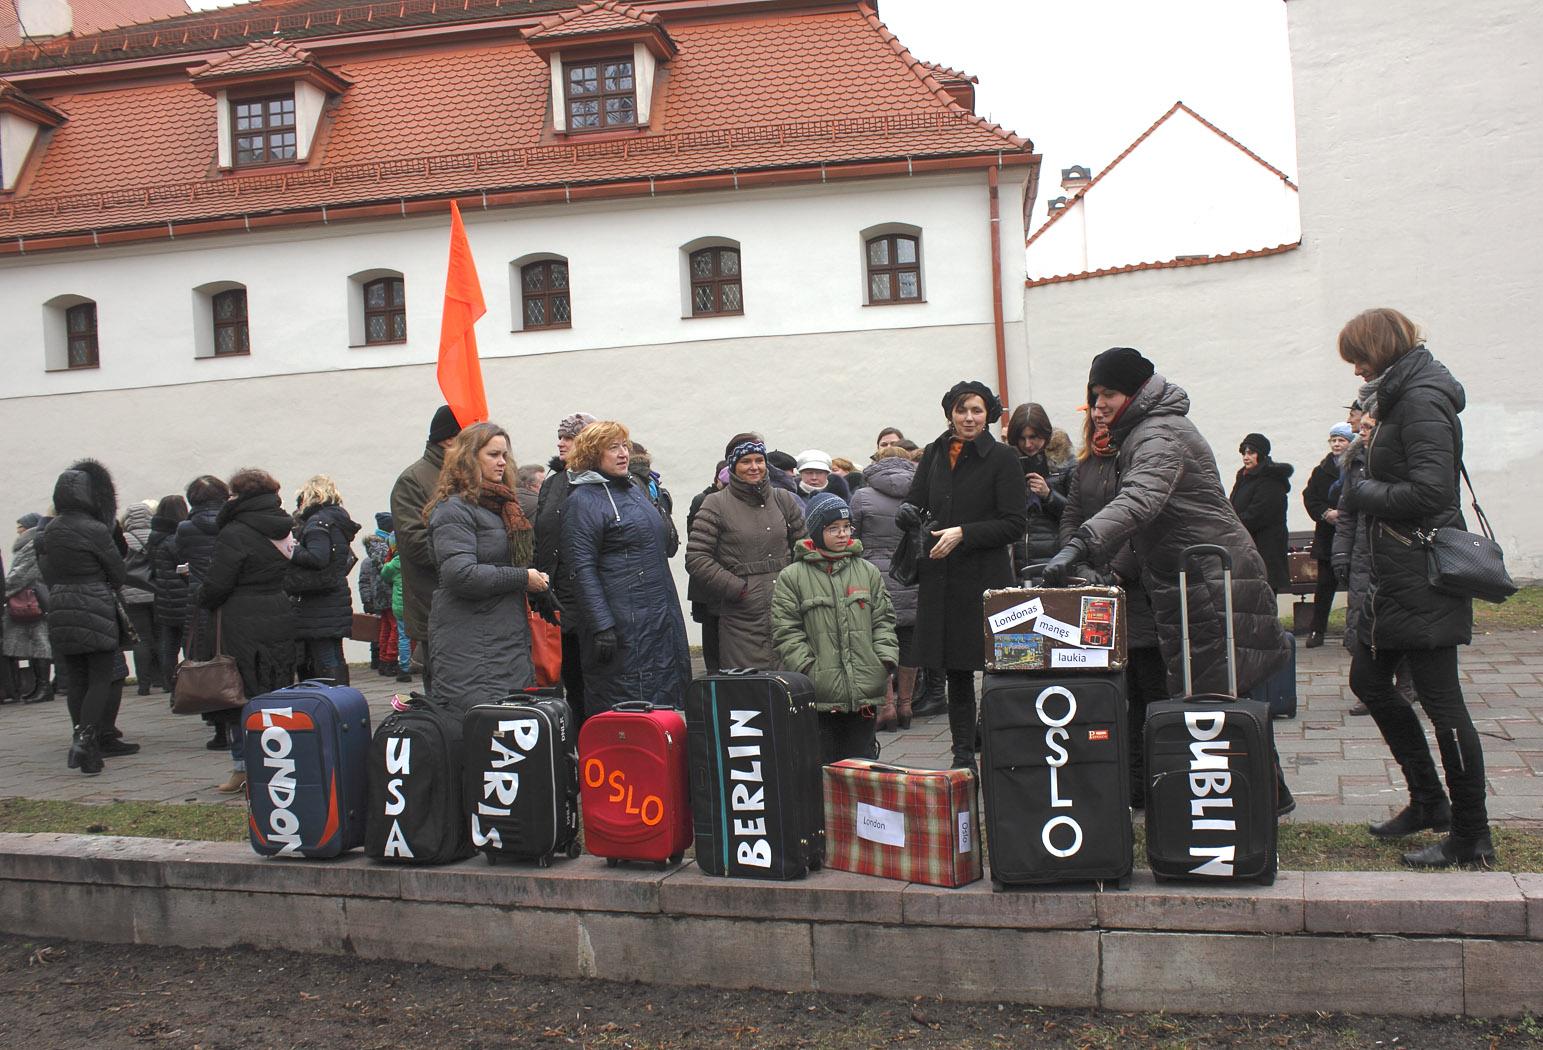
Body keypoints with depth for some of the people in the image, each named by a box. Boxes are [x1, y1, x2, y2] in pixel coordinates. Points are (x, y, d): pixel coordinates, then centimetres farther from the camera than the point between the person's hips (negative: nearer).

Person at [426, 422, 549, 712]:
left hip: (510, 636, 9)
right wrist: (522, 578, -13)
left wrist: (536, 580, 13)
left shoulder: (501, 504, 20)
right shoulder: (454, 509, -9)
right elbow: (460, 574, -20)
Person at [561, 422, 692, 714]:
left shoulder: (635, 487, 17)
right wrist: (601, 626, -21)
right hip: (622, 622, -8)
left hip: (661, 620, 8)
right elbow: (582, 569, -16)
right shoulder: (584, 500, -8)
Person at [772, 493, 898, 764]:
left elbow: (883, 620, 13)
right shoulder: (791, 577, 0)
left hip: (865, 692, 3)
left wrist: (886, 662, 1)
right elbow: (786, 632, -2)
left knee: (861, 762, 9)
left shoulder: (868, 571, 12)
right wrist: (808, 670, -11)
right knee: (823, 764, 2)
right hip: (819, 695, -3)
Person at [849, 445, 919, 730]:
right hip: (913, 581, 3)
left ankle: (887, 705, 0)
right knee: (909, 641, 11)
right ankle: (905, 704, 19)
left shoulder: (862, 497, -2)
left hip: (877, 577, -3)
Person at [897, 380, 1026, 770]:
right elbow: (914, 503, 12)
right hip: (940, 577, 4)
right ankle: (963, 756, 17)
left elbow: (1013, 525, -7)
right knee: (955, 671, 9)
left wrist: (963, 533, -16)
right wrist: (908, 513, -12)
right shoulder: (934, 454, 11)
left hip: (986, 577, -4)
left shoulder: (1003, 458, -3)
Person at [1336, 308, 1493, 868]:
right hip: (1397, 573, 11)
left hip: (1423, 575, -11)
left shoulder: (1421, 401, -17)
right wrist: (1365, 489, 4)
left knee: (1440, 700, -3)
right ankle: (1429, 802, 29)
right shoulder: (1402, 397, 14)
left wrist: (1364, 494, -13)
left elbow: (1431, 490, -26)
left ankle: (1471, 839, 9)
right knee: (1368, 680, 17)